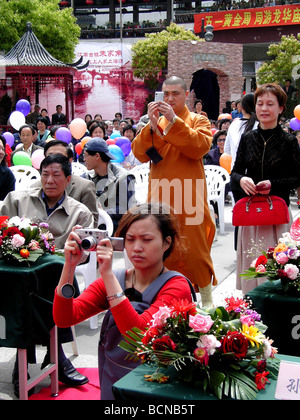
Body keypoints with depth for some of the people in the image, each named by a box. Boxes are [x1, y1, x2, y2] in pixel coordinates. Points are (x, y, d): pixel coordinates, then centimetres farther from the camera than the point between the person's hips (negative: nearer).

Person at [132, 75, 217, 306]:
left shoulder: (198, 121, 5)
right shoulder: (155, 122, 15)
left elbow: (200, 146, -15)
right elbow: (139, 153, 2)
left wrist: (174, 121, -19)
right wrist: (151, 126, -13)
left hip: (188, 200, -4)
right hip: (160, 197, 4)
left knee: (195, 250, -2)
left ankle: (207, 299, 10)